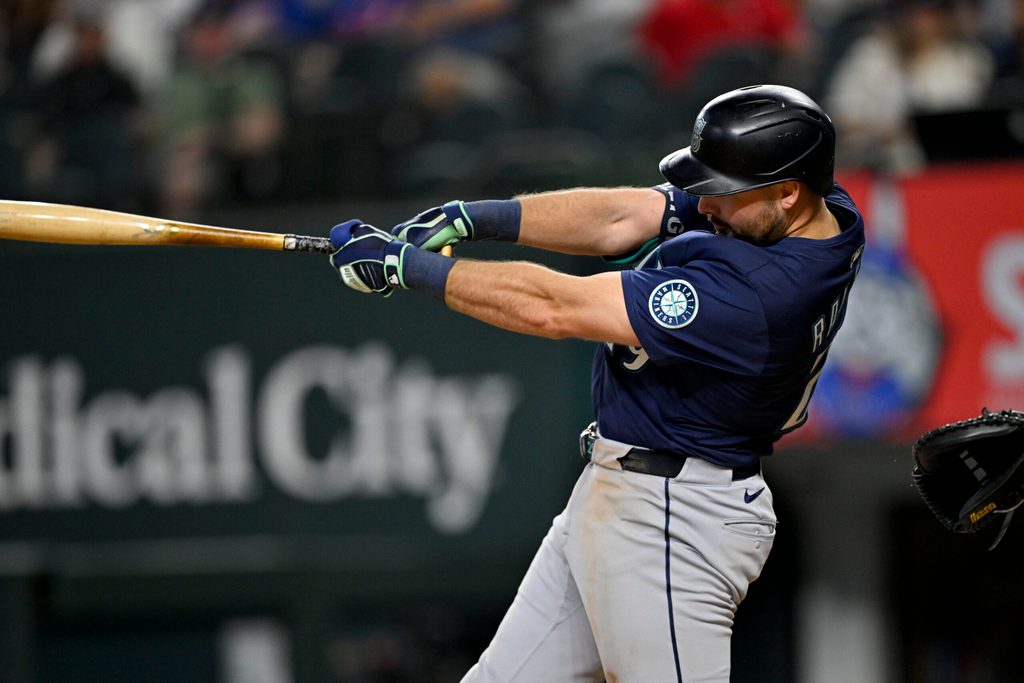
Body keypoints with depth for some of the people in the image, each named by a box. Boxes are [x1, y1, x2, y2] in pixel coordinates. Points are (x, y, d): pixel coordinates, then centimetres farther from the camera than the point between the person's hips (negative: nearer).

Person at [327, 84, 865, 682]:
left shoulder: (757, 294, -30)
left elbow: (554, 309, -25)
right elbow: (620, 218, 4)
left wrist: (404, 264, -16)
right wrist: (470, 218, -6)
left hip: (668, 522, -11)